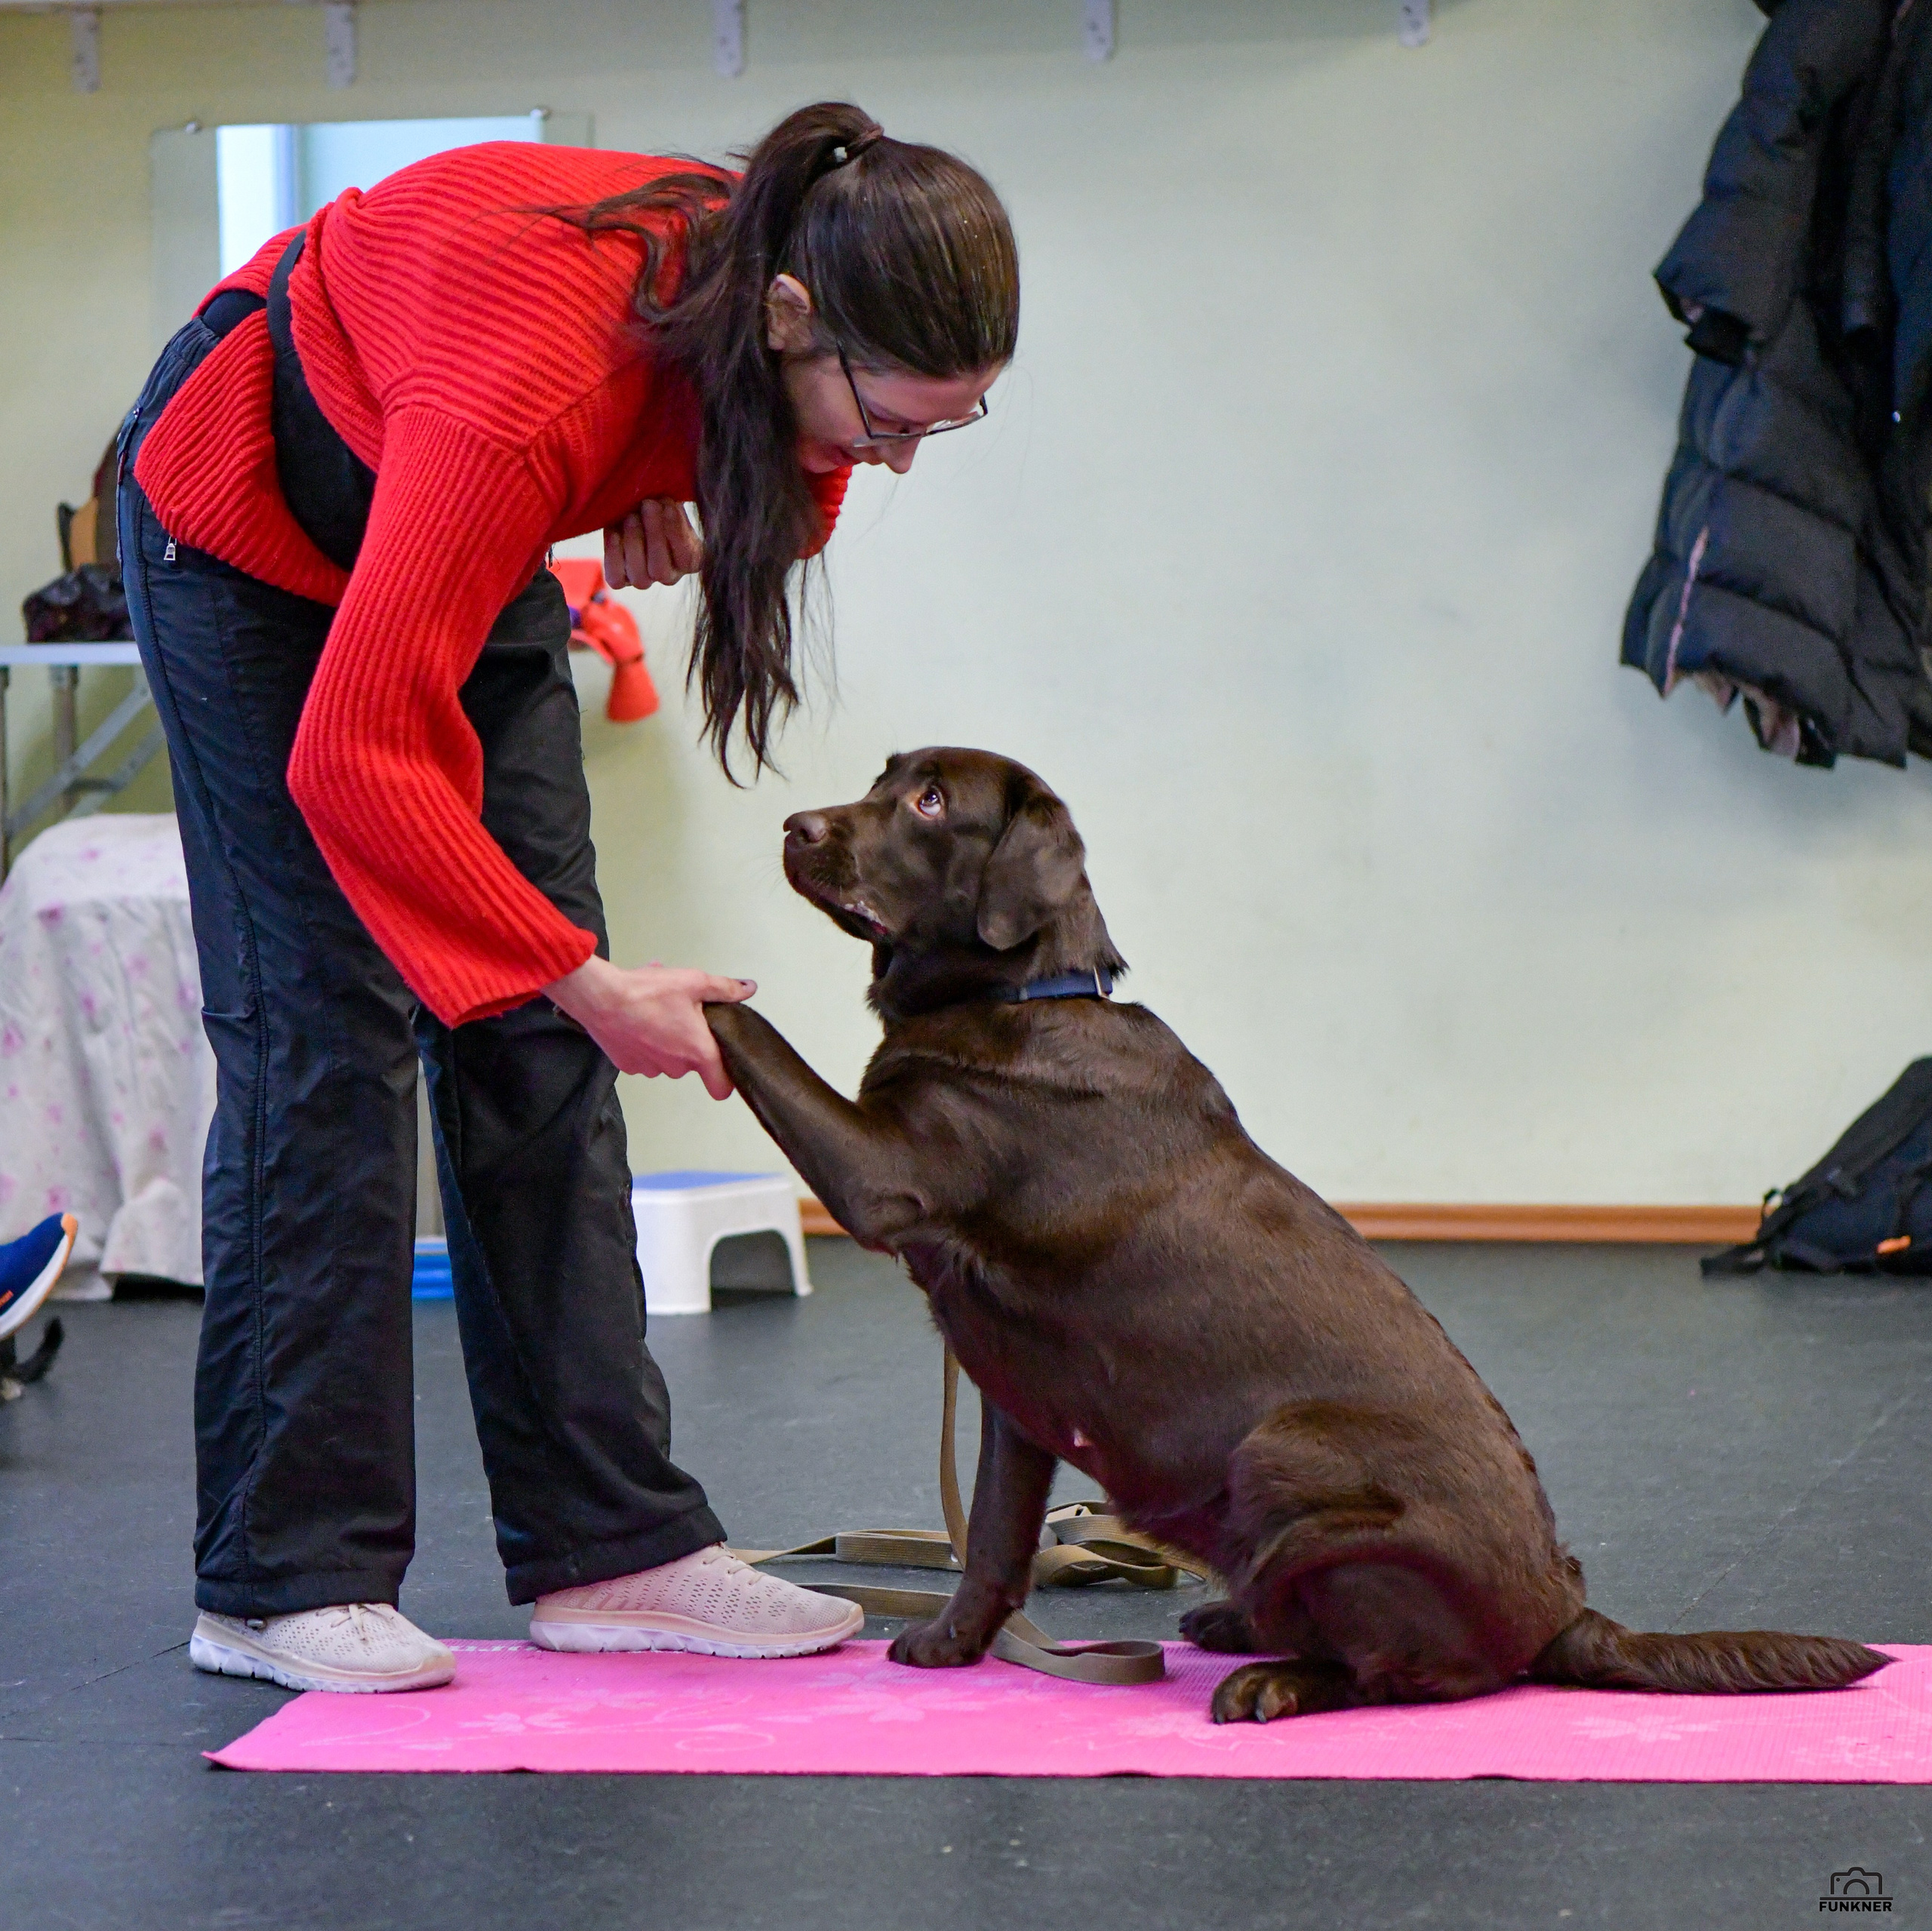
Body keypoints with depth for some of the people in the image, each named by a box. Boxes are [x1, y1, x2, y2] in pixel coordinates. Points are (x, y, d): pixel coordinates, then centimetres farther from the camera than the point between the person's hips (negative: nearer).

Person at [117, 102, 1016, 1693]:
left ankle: (610, 1545, 2)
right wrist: (591, 983, -38)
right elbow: (355, 757, -39)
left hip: (469, 536, 7)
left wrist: (680, 508, -17)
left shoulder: (787, 315, -23)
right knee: (327, 1033, -11)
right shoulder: (533, 385, -43)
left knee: (539, 1044, 0)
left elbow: (791, 497, 5)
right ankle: (281, 1580, -5)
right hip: (250, 517, -7)